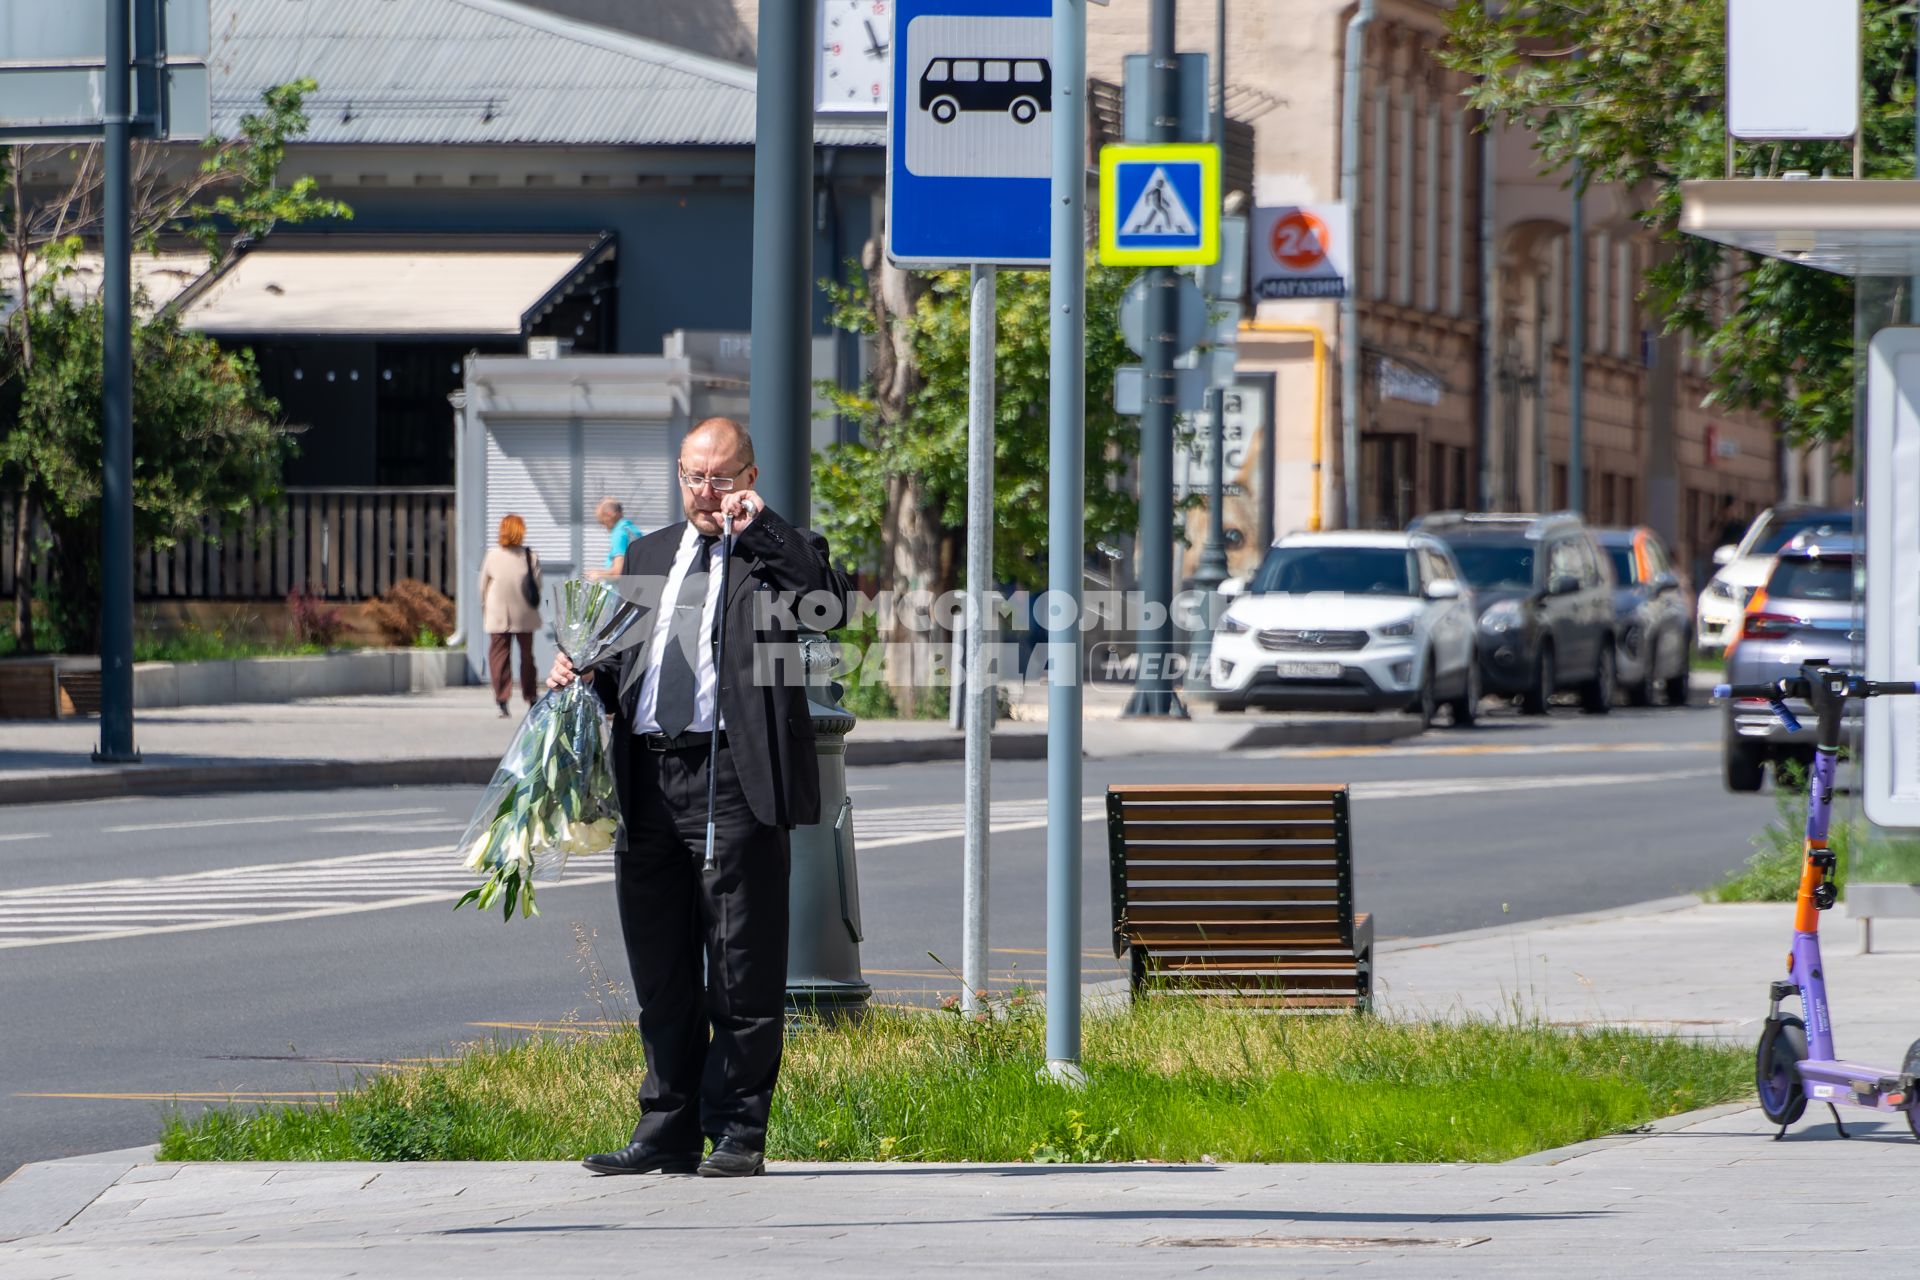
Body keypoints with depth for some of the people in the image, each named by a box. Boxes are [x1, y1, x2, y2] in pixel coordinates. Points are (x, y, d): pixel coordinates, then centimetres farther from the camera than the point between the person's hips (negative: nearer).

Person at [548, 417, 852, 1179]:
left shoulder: (778, 551, 5)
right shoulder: (647, 556, 22)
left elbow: (831, 602, -16)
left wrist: (759, 529, -15)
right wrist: (584, 675, 5)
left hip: (732, 780, -6)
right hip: (647, 780, 6)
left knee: (743, 968, -2)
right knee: (660, 970, 9)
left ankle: (738, 1135, 3)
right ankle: (668, 1131, 15)